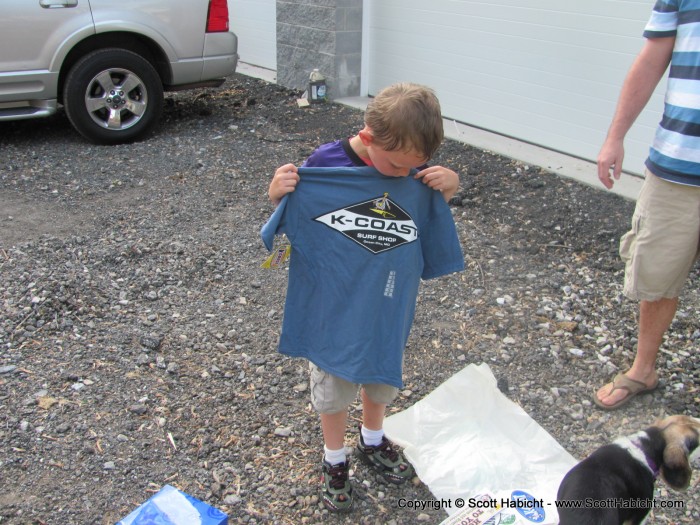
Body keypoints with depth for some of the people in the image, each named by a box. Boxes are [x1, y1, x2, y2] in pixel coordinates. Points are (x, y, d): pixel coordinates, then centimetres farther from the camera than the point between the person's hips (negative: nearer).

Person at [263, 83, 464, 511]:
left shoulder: (418, 171, -11)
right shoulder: (325, 164, -20)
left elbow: (433, 226, 3)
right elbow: (294, 220, -7)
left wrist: (449, 189, -15)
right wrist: (278, 194, -28)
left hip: (389, 307, 3)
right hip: (333, 307, -3)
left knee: (382, 378, 24)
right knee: (333, 387, 15)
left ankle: (373, 442, 53)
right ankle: (334, 460, 41)